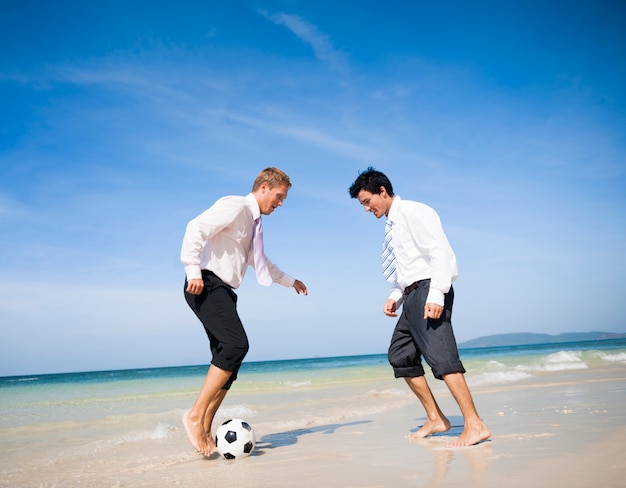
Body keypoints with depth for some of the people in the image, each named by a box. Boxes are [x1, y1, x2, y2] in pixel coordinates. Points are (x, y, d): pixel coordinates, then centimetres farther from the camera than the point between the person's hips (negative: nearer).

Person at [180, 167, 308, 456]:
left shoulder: (254, 223, 24)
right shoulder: (235, 206, -6)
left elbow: (260, 261, 40)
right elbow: (196, 227, -19)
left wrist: (290, 281, 44)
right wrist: (193, 271, -26)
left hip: (223, 291, 10)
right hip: (206, 285, -9)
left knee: (229, 358, 2)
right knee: (236, 344, -24)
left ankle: (205, 432, 7)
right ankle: (195, 415, -21)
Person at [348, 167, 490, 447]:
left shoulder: (413, 212, -7)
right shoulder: (392, 226, 19)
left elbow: (440, 251, -17)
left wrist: (436, 294, -26)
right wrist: (395, 296, 8)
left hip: (429, 290, -10)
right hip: (412, 296, 10)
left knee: (439, 355, -17)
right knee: (400, 357, 11)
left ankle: (474, 425, -13)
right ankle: (435, 419, 17)